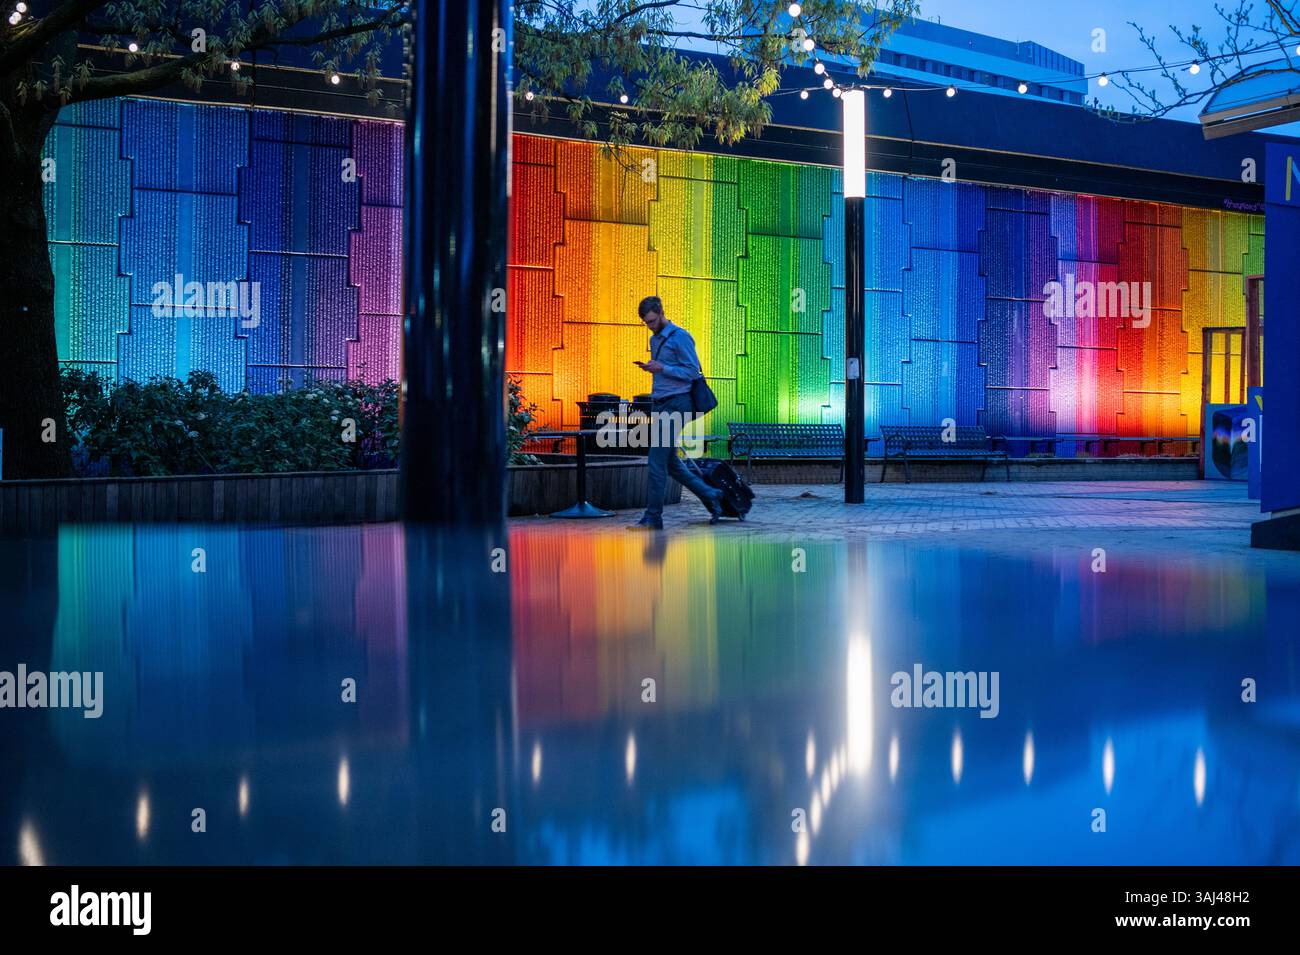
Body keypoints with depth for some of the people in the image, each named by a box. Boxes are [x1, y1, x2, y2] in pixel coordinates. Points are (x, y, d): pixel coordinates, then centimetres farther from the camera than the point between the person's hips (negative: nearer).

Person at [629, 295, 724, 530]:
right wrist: (650, 368, 10)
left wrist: (662, 368, -19)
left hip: (676, 403, -10)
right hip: (660, 404, 10)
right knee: (669, 460, 11)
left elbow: (693, 371, -13)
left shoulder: (680, 337, -9)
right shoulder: (655, 339, 19)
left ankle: (653, 517, -6)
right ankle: (711, 497, 23)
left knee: (657, 460, -11)